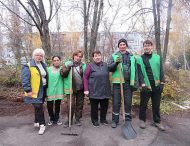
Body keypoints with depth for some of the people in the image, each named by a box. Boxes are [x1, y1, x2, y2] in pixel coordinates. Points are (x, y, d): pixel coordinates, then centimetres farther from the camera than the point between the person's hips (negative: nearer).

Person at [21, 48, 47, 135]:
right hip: (35, 91, -7)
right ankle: (42, 124, 3)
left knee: (38, 107, 16)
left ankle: (36, 122, 32)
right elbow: (25, 79, -15)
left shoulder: (43, 65, 12)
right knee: (38, 107, -8)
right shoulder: (28, 66, -10)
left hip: (42, 90, 7)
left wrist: (47, 87, 16)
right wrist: (28, 90, -19)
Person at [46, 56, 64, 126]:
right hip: (50, 91, 0)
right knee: (49, 106, 6)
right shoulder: (48, 69, -2)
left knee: (57, 106, 13)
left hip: (59, 90, 0)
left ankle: (56, 119, 34)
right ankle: (51, 119, 32)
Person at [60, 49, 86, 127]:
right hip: (71, 88, -2)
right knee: (70, 105, -1)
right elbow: (63, 74, -5)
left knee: (79, 104, 11)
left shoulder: (83, 65, 5)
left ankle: (78, 119, 27)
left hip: (81, 89, 2)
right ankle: (69, 120, 18)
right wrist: (68, 67, -18)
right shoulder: (67, 64, 3)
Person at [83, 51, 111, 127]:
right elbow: (85, 78, -7)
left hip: (105, 90, 4)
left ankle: (103, 119, 34)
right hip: (94, 91, -4)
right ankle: (94, 120, 26)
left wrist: (109, 87, 13)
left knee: (105, 106, 13)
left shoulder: (105, 65, 8)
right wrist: (86, 89, -13)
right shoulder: (90, 66, -5)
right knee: (94, 106, 8)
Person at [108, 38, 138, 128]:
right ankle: (115, 120, 18)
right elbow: (109, 68, -4)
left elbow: (134, 70, 9)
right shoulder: (114, 56, 5)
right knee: (116, 102, 5)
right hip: (117, 82, -1)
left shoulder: (131, 56, 10)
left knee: (128, 102, 10)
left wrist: (135, 83, 3)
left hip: (128, 82, 2)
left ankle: (128, 120, 25)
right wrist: (116, 63, -22)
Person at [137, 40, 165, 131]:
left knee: (156, 105, 11)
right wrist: (143, 84, -14)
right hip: (146, 86, -2)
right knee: (143, 104, 8)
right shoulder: (140, 59, 1)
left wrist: (162, 83, -2)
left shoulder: (157, 57, 9)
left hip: (156, 86, 2)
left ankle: (157, 122, 25)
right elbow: (140, 73, -5)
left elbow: (161, 71, 6)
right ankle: (142, 120, 25)